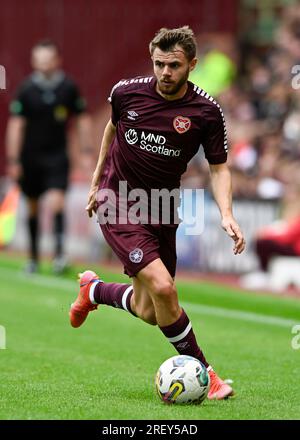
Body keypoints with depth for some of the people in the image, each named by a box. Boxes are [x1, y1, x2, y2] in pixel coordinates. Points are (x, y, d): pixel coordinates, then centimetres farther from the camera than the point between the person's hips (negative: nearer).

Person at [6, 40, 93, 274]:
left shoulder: (69, 87, -3)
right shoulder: (26, 89, -7)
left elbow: (83, 119, 6)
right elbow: (16, 125, -6)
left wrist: (87, 152, 4)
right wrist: (13, 160, -9)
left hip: (57, 155, -1)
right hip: (30, 156, 1)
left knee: (57, 201, -18)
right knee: (33, 206, 9)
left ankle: (59, 251, -15)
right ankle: (34, 257, 21)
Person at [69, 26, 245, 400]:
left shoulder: (206, 111, -10)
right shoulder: (126, 92, -10)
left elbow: (219, 168, -3)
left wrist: (226, 214, -20)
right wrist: (97, 180, 20)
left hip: (161, 210, 3)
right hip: (118, 204, -3)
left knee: (148, 313, 6)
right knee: (163, 288, -22)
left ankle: (95, 290, 38)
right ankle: (202, 371, -7)